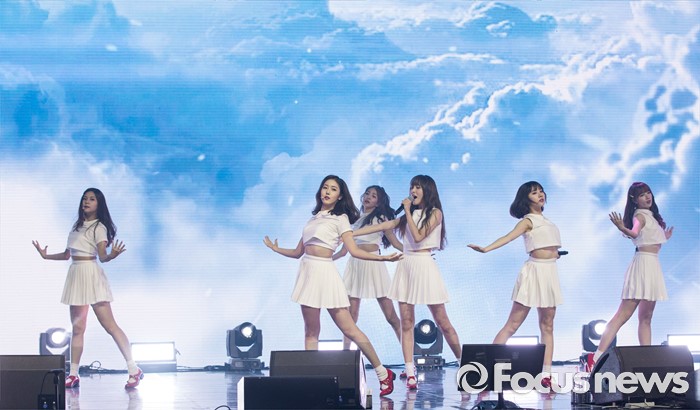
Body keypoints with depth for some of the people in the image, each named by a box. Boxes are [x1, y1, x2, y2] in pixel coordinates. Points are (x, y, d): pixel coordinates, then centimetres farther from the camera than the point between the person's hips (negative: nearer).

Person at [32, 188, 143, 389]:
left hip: (91, 275, -7)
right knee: (77, 328, 7)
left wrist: (112, 255, -37)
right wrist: (46, 256, 24)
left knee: (109, 325, -11)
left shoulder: (99, 227, -5)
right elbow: (67, 254, 23)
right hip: (76, 275, 7)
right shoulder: (77, 225, 15)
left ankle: (134, 370, -10)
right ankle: (73, 375, 9)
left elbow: (102, 257, -17)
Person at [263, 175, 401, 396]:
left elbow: (354, 250, -6)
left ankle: (383, 374, 0)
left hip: (325, 272, -6)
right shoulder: (313, 218, 17)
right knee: (311, 332, 3)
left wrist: (383, 258, -14)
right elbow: (298, 252, 21)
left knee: (348, 329, -7)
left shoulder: (340, 218, 2)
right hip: (308, 272, 6)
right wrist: (276, 249, 22)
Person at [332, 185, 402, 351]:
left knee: (390, 314, -6)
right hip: (354, 264, 4)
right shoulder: (355, 219, 16)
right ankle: (345, 352, 2)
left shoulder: (380, 218, 6)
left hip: (373, 263, -4)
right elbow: (346, 248, 19)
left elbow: (395, 242, 5)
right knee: (351, 314, -2)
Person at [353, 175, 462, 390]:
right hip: (405, 265, 6)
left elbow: (418, 236, -13)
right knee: (406, 323, 0)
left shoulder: (435, 213, -1)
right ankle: (410, 372, 0)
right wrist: (350, 234, 7)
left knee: (442, 322, -2)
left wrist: (408, 212, -7)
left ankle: (463, 361, 11)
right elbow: (382, 226, 12)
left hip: (424, 265, -6)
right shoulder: (408, 215, 16)